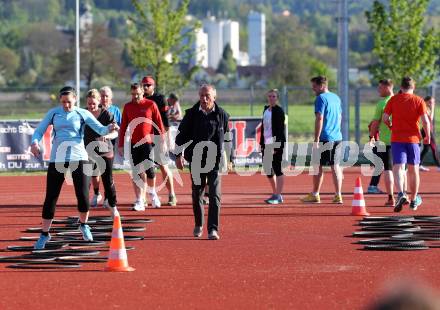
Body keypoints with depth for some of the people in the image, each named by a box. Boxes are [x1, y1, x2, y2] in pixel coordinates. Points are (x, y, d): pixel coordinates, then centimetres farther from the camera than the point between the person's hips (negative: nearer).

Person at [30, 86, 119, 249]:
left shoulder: (82, 114, 4)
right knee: (50, 197, -3)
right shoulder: (53, 113, 7)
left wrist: (109, 128, -25)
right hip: (57, 158, 1)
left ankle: (83, 225, 23)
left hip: (78, 157, -1)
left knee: (83, 195, -6)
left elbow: (100, 129, -2)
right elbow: (39, 131, 9)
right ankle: (44, 234, 9)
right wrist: (35, 142, -13)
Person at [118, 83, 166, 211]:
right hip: (134, 143, 2)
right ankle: (139, 202, 3)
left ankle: (152, 192, 20)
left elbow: (159, 124, 2)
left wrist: (162, 141, -1)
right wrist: (120, 145, 9)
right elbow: (123, 127, 12)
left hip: (148, 142, -2)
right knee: (137, 174, 0)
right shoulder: (127, 107, 8)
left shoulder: (151, 105, 0)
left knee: (149, 169, -8)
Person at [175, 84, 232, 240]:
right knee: (197, 194, 12)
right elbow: (181, 135, 6)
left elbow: (227, 138, 9)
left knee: (215, 195, -9)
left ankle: (213, 229, -9)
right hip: (196, 161, 1)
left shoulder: (222, 115, 0)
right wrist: (178, 155, 2)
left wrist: (226, 157, 7)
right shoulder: (191, 114, 0)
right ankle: (198, 225, 30)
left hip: (215, 161, -1)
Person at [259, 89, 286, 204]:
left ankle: (278, 196, -4)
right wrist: (262, 143, 13)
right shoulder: (266, 110, 14)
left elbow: (281, 129, -13)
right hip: (267, 144, 8)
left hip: (276, 144, -8)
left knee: (277, 169, -6)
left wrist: (276, 145, -18)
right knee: (268, 170, 12)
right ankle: (275, 194, 23)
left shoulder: (279, 111, -8)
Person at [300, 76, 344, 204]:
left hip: (324, 137, -7)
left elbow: (319, 119, -17)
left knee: (318, 166, 3)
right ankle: (338, 195, 3)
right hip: (337, 137, 7)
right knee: (335, 166, 7)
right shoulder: (336, 98, 15)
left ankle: (315, 195, 9)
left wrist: (316, 139, -16)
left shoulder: (321, 98, -11)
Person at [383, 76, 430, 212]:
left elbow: (385, 118, -1)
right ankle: (414, 199, 24)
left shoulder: (393, 100, 2)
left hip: (397, 138, -1)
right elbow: (425, 120, -8)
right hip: (413, 138, 1)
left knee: (398, 167, -8)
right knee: (413, 169, 13)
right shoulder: (419, 101, 0)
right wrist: (428, 136, 4)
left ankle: (401, 193, -33)